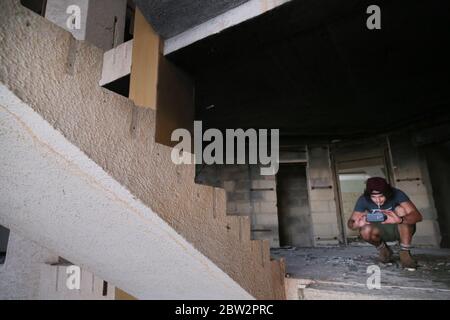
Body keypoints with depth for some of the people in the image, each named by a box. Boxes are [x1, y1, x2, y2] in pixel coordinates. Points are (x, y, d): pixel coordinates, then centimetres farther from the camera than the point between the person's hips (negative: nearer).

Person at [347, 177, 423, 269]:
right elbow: (350, 222, -19)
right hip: (381, 230, 1)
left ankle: (405, 253, -17)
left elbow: (417, 216, -34)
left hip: (401, 230, -1)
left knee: (401, 209, -30)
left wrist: (399, 220, -55)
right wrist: (356, 224, -44)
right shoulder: (364, 200, -21)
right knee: (366, 230, -32)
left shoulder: (397, 194, -25)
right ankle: (383, 249, 3)